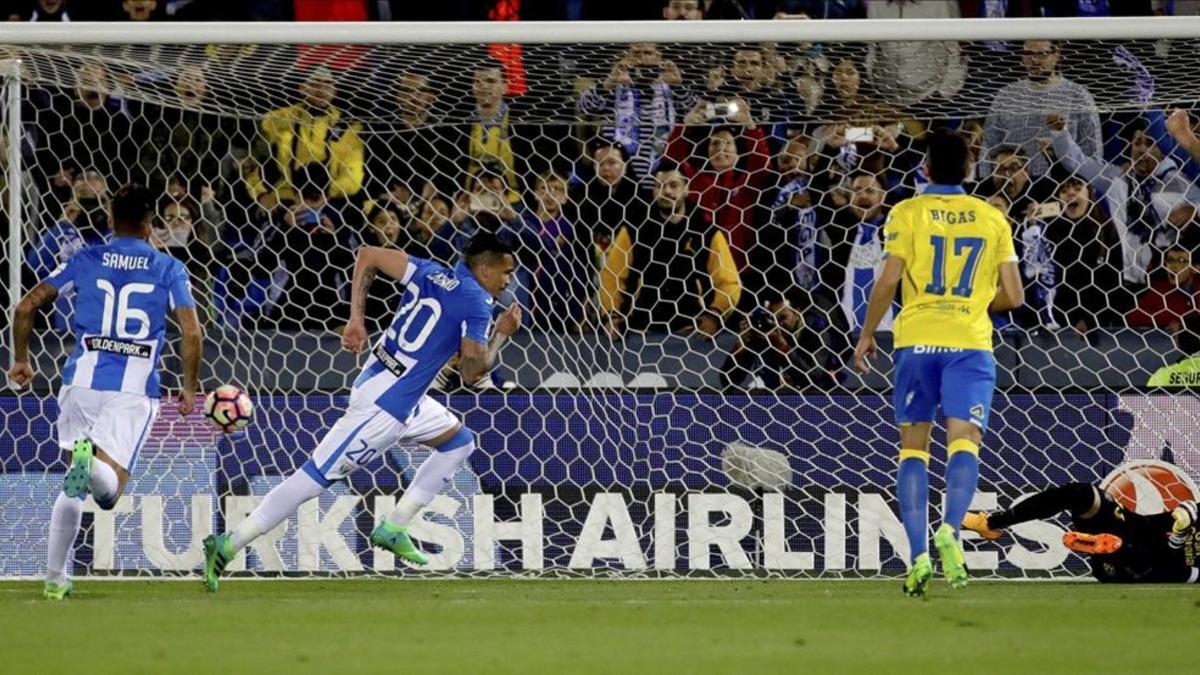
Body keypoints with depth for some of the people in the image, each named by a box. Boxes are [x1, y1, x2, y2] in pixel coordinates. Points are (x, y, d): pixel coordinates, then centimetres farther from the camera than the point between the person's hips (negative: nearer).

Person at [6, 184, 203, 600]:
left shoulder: (85, 261, 10)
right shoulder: (168, 269, 7)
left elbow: (27, 306, 6)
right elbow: (191, 332, -3)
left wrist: (21, 360, 20)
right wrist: (189, 388, 10)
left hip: (82, 381, 2)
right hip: (134, 390, -2)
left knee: (73, 487, 19)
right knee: (108, 492, -7)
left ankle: (55, 577, 14)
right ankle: (92, 462, -42)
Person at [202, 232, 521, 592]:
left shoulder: (431, 274, 11)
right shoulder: (476, 304, -12)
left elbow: (367, 255, 8)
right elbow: (472, 373, -13)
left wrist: (356, 318, 5)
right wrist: (502, 334, 2)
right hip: (384, 407, -10)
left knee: (459, 441, 23)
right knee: (316, 477, -10)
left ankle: (393, 530, 19)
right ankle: (228, 546, -12)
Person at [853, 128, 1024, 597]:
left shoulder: (907, 213, 3)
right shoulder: (992, 219, 10)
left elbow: (888, 280, -7)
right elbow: (1013, 296, 8)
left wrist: (867, 334, 5)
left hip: (916, 339, 0)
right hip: (970, 341, 0)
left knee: (913, 446, 8)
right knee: (964, 441, -7)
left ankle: (918, 555, -1)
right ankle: (950, 529, -34)